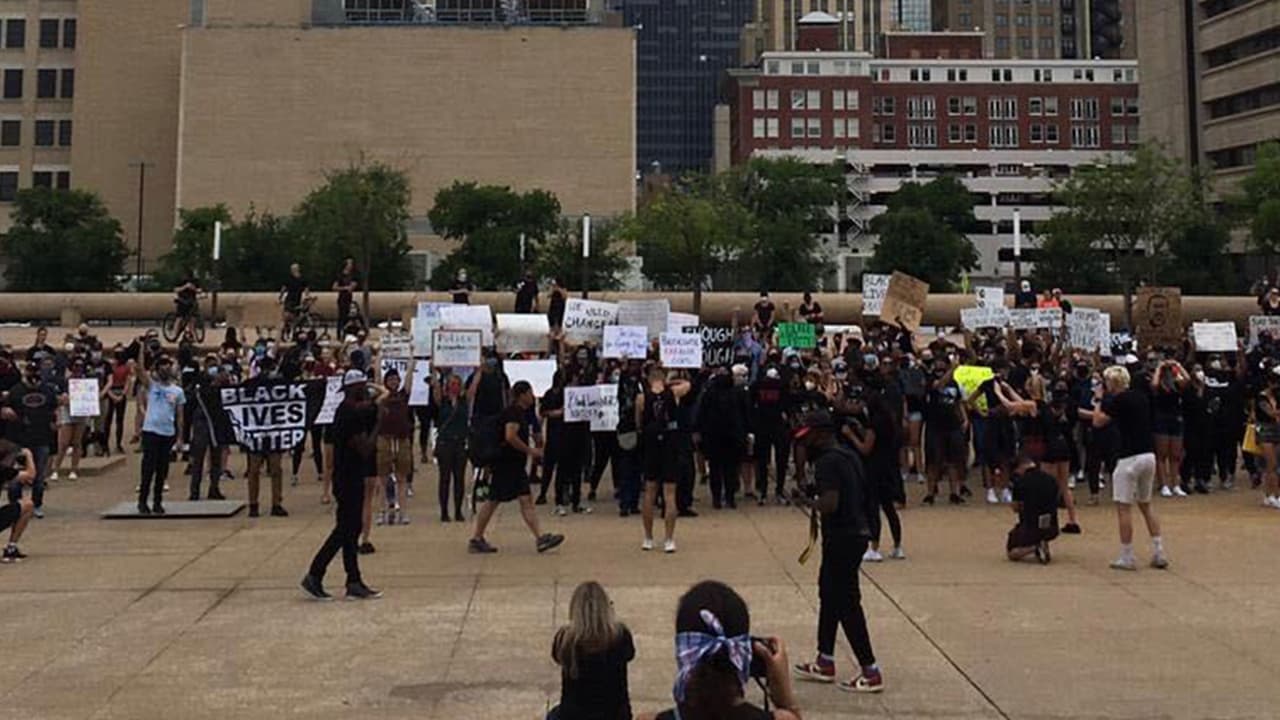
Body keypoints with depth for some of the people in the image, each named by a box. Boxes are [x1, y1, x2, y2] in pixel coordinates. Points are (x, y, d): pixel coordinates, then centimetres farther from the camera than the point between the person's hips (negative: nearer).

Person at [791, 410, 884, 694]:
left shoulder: (826, 462, -18)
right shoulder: (848, 456, 12)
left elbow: (830, 503, -29)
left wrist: (813, 503, -8)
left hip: (842, 539, -10)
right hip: (857, 532, 10)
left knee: (847, 604, -3)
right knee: (829, 594, 20)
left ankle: (871, 672, 1)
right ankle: (825, 662, 29)